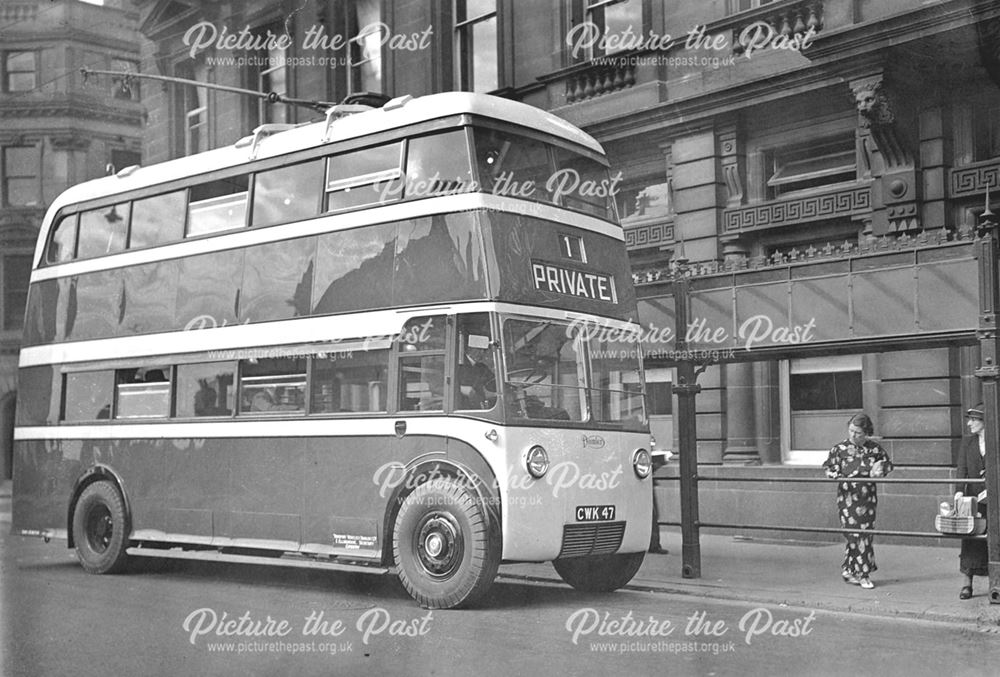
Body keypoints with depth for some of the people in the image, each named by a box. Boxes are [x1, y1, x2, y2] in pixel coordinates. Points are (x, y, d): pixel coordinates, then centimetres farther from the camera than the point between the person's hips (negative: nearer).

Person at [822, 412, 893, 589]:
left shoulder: (874, 448, 2)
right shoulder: (840, 449, -3)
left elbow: (888, 464, 14)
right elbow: (828, 467, 5)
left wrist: (879, 469, -6)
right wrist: (834, 474, -15)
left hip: (868, 497, 3)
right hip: (848, 497, -3)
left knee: (865, 533, 5)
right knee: (856, 534, -6)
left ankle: (848, 570, 18)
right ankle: (863, 574, 3)